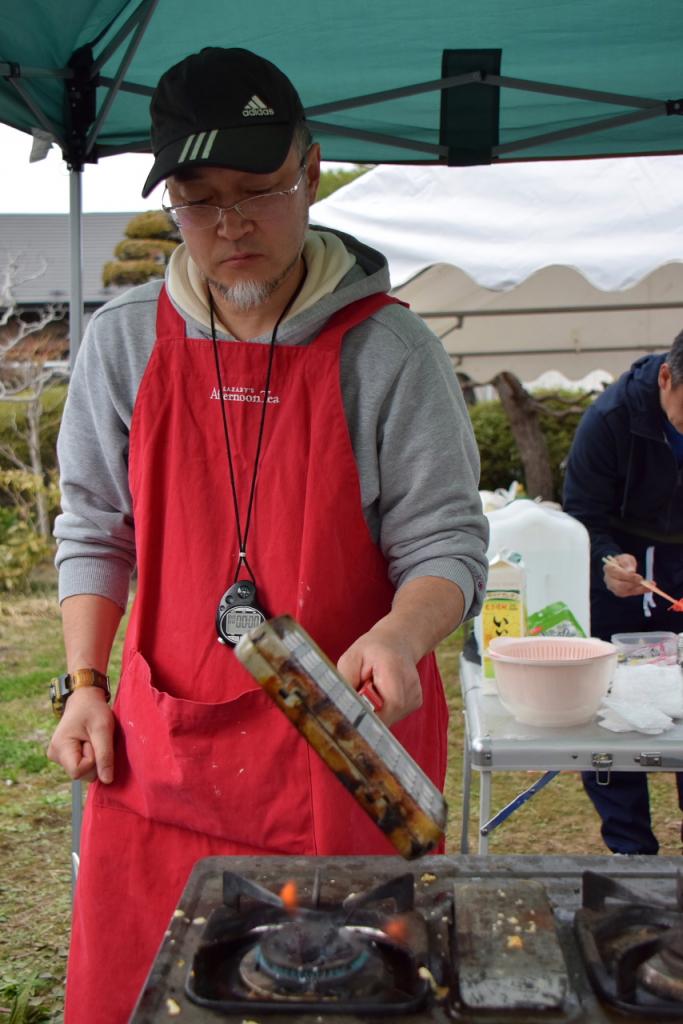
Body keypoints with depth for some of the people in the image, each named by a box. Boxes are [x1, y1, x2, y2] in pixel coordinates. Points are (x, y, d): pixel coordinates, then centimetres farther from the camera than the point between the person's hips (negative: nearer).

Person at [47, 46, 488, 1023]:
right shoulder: (124, 340, 2)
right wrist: (83, 683, 4)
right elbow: (93, 531, 10)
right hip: (160, 752, 3)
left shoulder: (386, 348, -7)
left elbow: (446, 542, -6)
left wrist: (398, 636, -26)